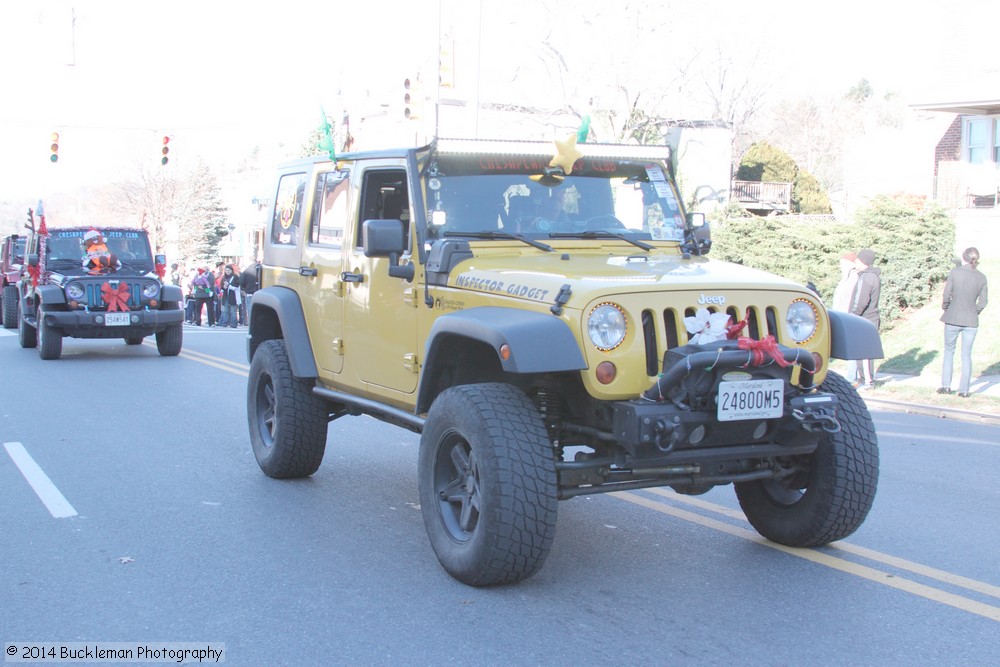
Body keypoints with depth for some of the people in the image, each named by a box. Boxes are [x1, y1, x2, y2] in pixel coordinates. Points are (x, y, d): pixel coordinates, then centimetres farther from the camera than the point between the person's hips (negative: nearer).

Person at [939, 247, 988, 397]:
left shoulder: (955, 272, -10)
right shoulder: (981, 278, -3)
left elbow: (946, 295, -10)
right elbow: (983, 302, 0)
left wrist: (945, 308, 9)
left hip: (953, 318, -1)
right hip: (971, 321, 1)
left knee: (949, 351, 15)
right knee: (966, 354, 8)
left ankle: (946, 385, 13)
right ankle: (964, 389, 8)